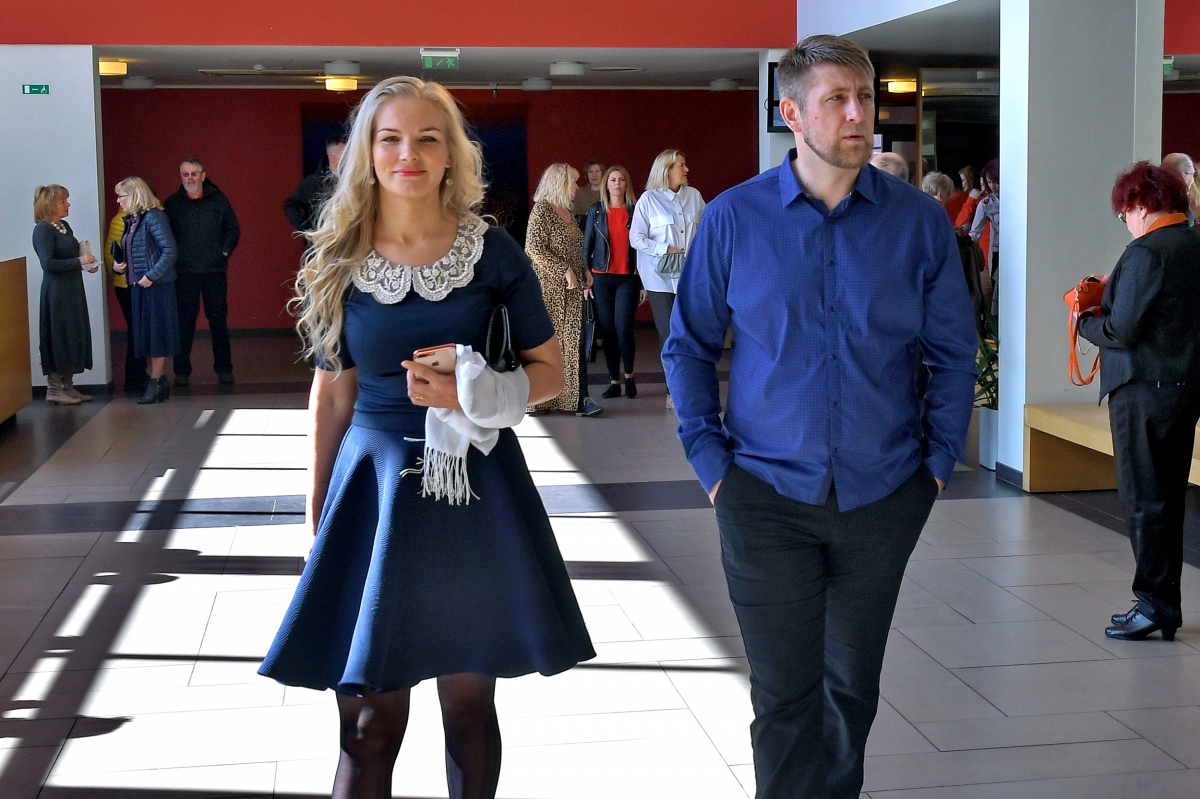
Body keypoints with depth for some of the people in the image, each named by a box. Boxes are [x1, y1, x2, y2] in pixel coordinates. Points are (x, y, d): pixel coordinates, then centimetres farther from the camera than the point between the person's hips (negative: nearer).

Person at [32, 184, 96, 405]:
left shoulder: (64, 226, 12)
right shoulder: (43, 230, -14)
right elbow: (47, 263, -23)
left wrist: (86, 264, 3)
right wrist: (79, 261, -20)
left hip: (73, 289, 9)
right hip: (56, 292, -9)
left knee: (73, 337, 11)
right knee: (58, 338, -3)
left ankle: (68, 386, 19)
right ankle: (53, 389, 5)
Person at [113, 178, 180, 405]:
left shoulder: (153, 217, -12)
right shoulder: (132, 220, 13)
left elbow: (170, 251, -18)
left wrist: (151, 276, -21)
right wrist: (119, 265, 3)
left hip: (156, 286, -9)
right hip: (137, 286, 9)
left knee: (156, 335, -3)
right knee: (144, 335, 10)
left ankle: (156, 384, 3)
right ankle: (160, 383, 16)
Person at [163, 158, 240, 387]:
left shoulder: (218, 200, 4)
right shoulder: (172, 203, 4)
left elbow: (233, 229, 9)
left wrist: (224, 252, 1)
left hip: (215, 271, 0)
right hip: (184, 273, 0)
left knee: (218, 320, 5)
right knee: (184, 322, 1)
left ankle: (224, 368, 14)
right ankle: (182, 370, 8)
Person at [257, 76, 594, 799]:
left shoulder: (493, 252, -2)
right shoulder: (339, 263, 2)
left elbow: (550, 370, 4)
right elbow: (333, 394, 8)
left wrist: (469, 394, -15)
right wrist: (318, 515, 9)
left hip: (477, 487, 0)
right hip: (375, 485, 1)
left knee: (470, 705, 9)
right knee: (371, 724, 2)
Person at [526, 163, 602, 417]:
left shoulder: (567, 212, 16)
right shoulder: (542, 210, -8)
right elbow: (534, 247, -16)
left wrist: (584, 271, 7)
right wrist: (565, 270, -17)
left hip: (572, 290, 8)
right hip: (549, 289, -8)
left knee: (575, 342, 2)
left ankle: (579, 399, 1)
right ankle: (540, 401, 4)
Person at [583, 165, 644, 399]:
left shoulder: (635, 211, 4)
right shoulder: (596, 211, 7)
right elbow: (587, 246, 7)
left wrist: (645, 283, 0)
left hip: (628, 278, -1)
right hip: (602, 278, 2)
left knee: (623, 327, -12)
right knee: (607, 330, 3)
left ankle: (629, 375, 8)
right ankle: (614, 381, 11)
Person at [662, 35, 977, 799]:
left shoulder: (921, 221, -2)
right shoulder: (733, 219, -4)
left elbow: (954, 353, 5)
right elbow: (689, 347, 3)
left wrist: (938, 459, -2)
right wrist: (710, 460, -3)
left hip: (882, 497, 2)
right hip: (767, 496, -1)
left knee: (853, 686, 17)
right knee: (785, 694, 1)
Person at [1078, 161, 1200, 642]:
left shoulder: (1146, 252, -17)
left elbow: (1121, 330, -19)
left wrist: (1084, 321, -1)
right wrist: (1112, 297, 15)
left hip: (1145, 390, -9)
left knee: (1143, 499, 0)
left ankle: (1154, 603, 4)